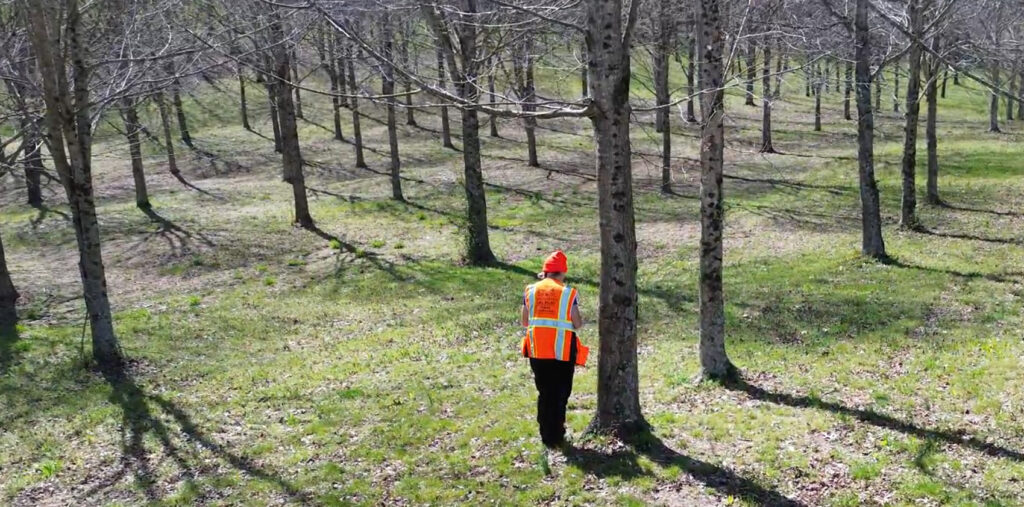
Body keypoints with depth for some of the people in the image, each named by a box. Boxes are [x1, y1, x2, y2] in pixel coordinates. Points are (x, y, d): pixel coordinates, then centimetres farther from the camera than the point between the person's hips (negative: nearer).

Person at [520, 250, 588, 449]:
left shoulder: (530, 291, 3)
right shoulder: (568, 293, -6)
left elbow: (525, 322, 7)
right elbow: (577, 324, -7)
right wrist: (580, 320, 15)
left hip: (537, 351, 3)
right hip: (562, 352, -3)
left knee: (544, 393, 15)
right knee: (560, 395, 9)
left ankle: (546, 435, 20)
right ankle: (555, 437, 10)